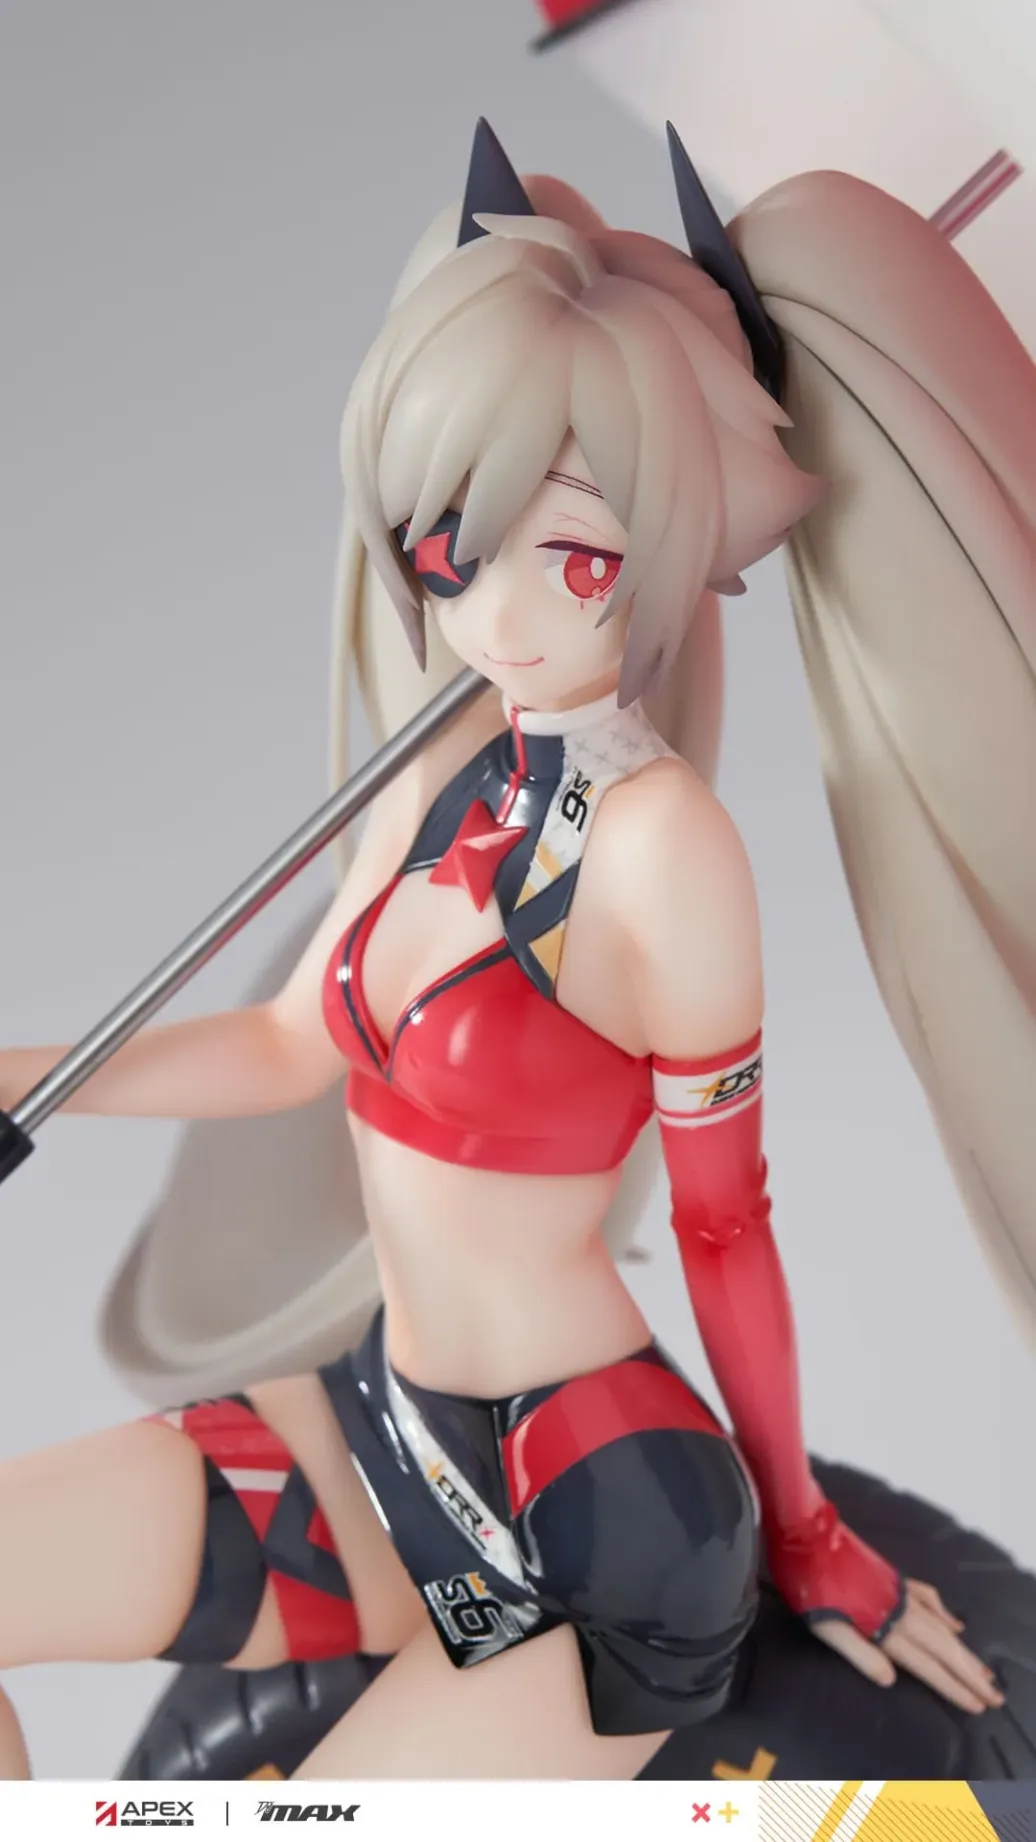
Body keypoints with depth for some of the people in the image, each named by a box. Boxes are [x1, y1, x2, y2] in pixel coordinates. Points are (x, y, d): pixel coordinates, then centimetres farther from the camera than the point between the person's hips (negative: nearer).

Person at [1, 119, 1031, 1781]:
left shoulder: (658, 837, -21)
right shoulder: (452, 779, 1)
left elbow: (727, 1222, -13)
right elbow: (293, 1044, 11)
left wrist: (804, 1539, -1)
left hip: (586, 1522, -7)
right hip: (389, 1440, 8)